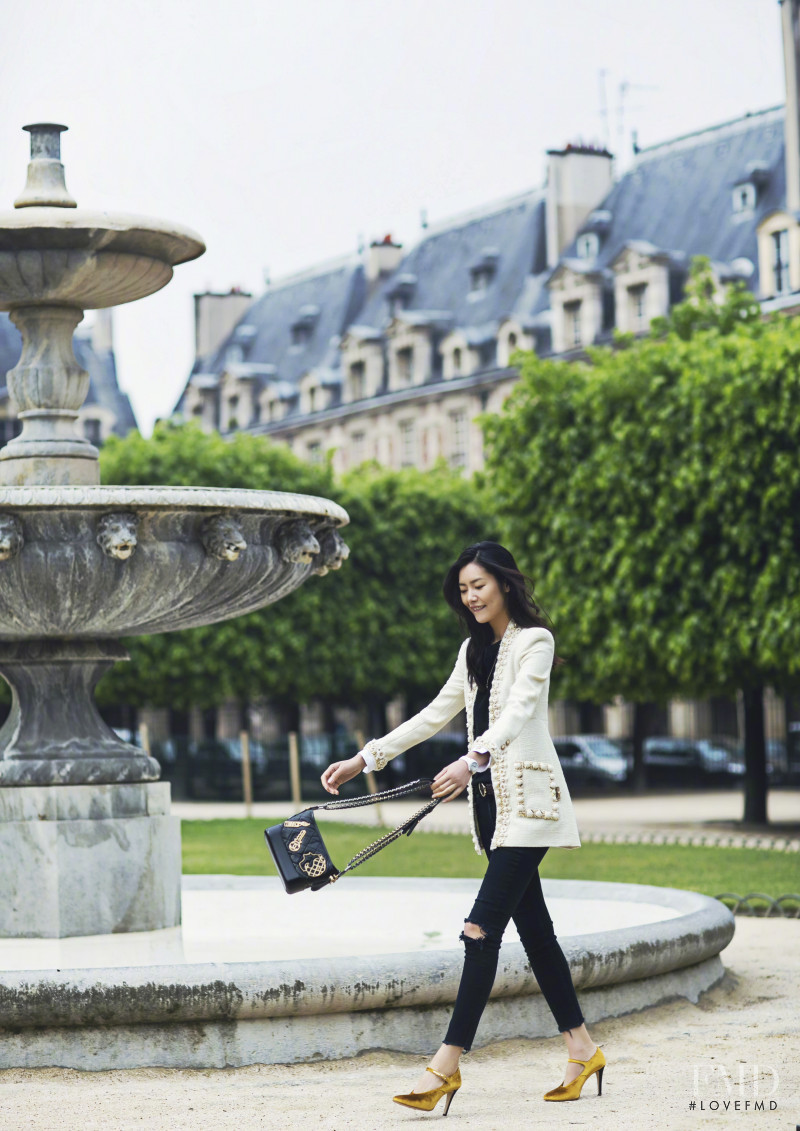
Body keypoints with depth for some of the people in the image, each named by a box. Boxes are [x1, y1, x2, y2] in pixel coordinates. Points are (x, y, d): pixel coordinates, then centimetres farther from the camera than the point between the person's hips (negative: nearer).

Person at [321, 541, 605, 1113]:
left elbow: (518, 712, -22)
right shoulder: (474, 649, 17)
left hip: (527, 800, -8)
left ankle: (450, 1060, -16)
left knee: (483, 926, -14)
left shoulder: (535, 641, -7)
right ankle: (582, 1048, 15)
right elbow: (435, 715, 22)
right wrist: (365, 759, 17)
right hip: (491, 800, 8)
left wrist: (472, 759, -39)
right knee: (533, 927, 9)